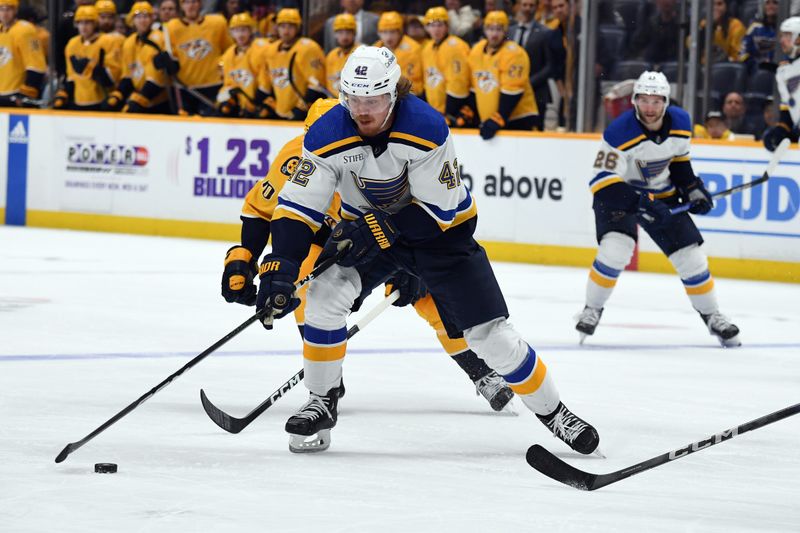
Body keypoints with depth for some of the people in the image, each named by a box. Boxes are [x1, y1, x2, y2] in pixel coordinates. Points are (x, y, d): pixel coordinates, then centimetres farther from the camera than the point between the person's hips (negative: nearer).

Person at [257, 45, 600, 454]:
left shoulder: (426, 128, -30)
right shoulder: (328, 136, -21)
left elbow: (440, 209, -26)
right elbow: (298, 206, -20)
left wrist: (376, 230, -33)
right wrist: (280, 267, -33)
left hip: (440, 232, -3)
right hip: (366, 226, 3)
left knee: (489, 332, -6)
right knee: (324, 294, -21)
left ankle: (552, 412, 13)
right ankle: (321, 405, -4)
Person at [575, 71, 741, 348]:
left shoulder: (680, 122, -11)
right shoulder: (620, 132, -29)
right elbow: (603, 182, -33)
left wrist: (693, 189, 2)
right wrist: (641, 203, -43)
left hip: (662, 194, 5)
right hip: (620, 194, -5)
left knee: (691, 256, 1)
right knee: (615, 248, -28)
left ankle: (712, 316, 20)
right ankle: (591, 310, -8)